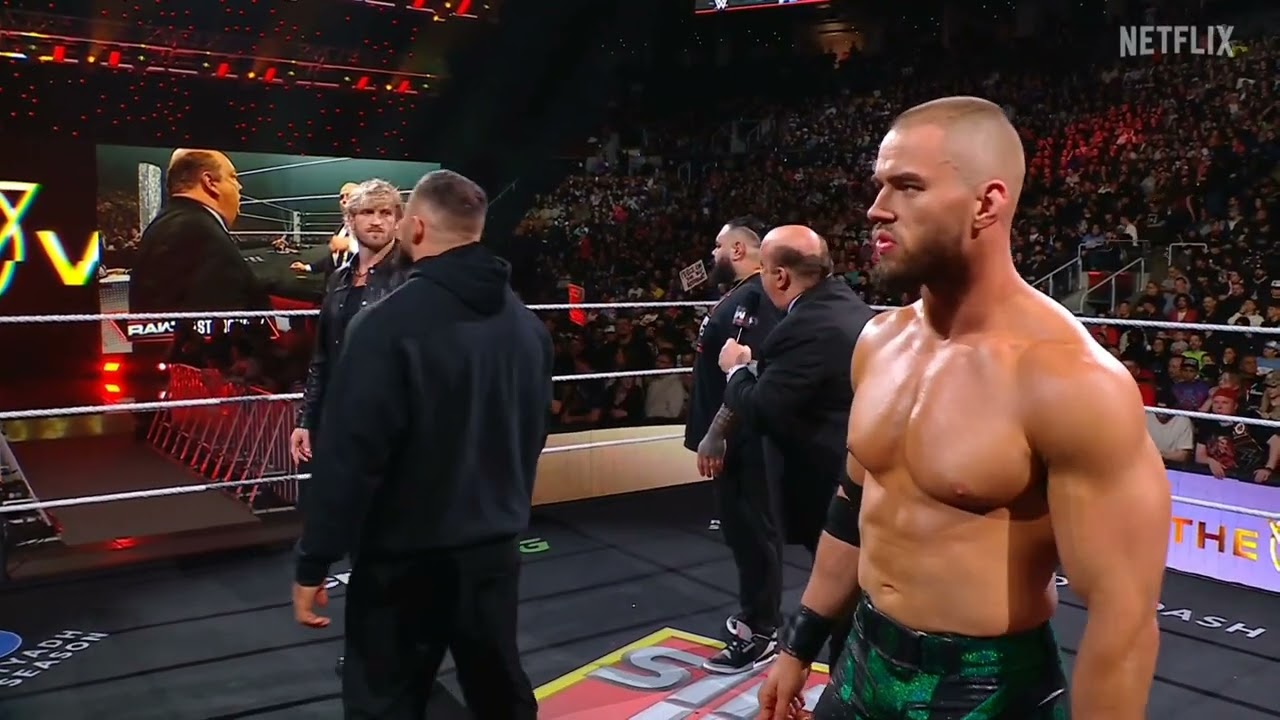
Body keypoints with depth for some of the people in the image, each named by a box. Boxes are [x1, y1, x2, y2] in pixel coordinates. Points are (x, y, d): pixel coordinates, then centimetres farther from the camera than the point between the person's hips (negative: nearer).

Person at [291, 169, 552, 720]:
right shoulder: (526, 323, 4)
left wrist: (313, 563, -11)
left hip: (406, 556, -6)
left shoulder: (388, 323, -19)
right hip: (496, 547, 7)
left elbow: (349, 456, -19)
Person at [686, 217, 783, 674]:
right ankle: (754, 616, 31)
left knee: (753, 531, -1)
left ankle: (761, 636, 9)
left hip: (745, 440, -10)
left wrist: (715, 434, -27)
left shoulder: (756, 297, -17)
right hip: (733, 438, 10)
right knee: (740, 528, 18)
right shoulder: (738, 297, 16)